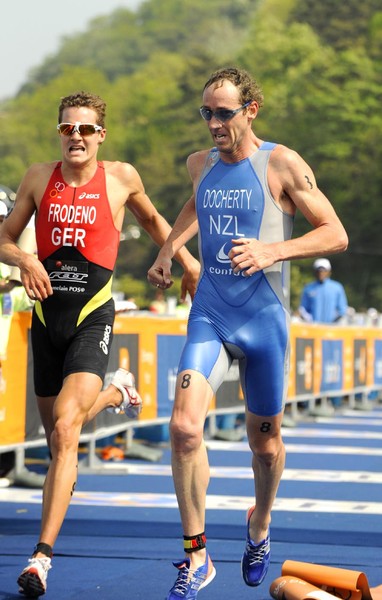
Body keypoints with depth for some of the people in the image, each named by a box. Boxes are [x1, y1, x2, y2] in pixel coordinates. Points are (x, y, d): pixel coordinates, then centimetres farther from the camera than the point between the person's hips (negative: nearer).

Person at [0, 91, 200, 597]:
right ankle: (116, 393, 50)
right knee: (56, 431, 15)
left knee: (65, 429, -20)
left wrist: (186, 260, 20)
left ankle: (43, 555, -19)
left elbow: (152, 219, 21)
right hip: (47, 315, 4)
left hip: (93, 318, -4)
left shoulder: (121, 177, 1)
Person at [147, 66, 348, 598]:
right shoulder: (201, 164, 7)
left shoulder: (282, 164, -8)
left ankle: (260, 523, 42)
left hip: (263, 320, -3)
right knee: (184, 426, -17)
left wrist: (273, 250, -22)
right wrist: (169, 248, 18)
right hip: (209, 318, 3)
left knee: (264, 440, 10)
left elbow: (336, 235, -9)